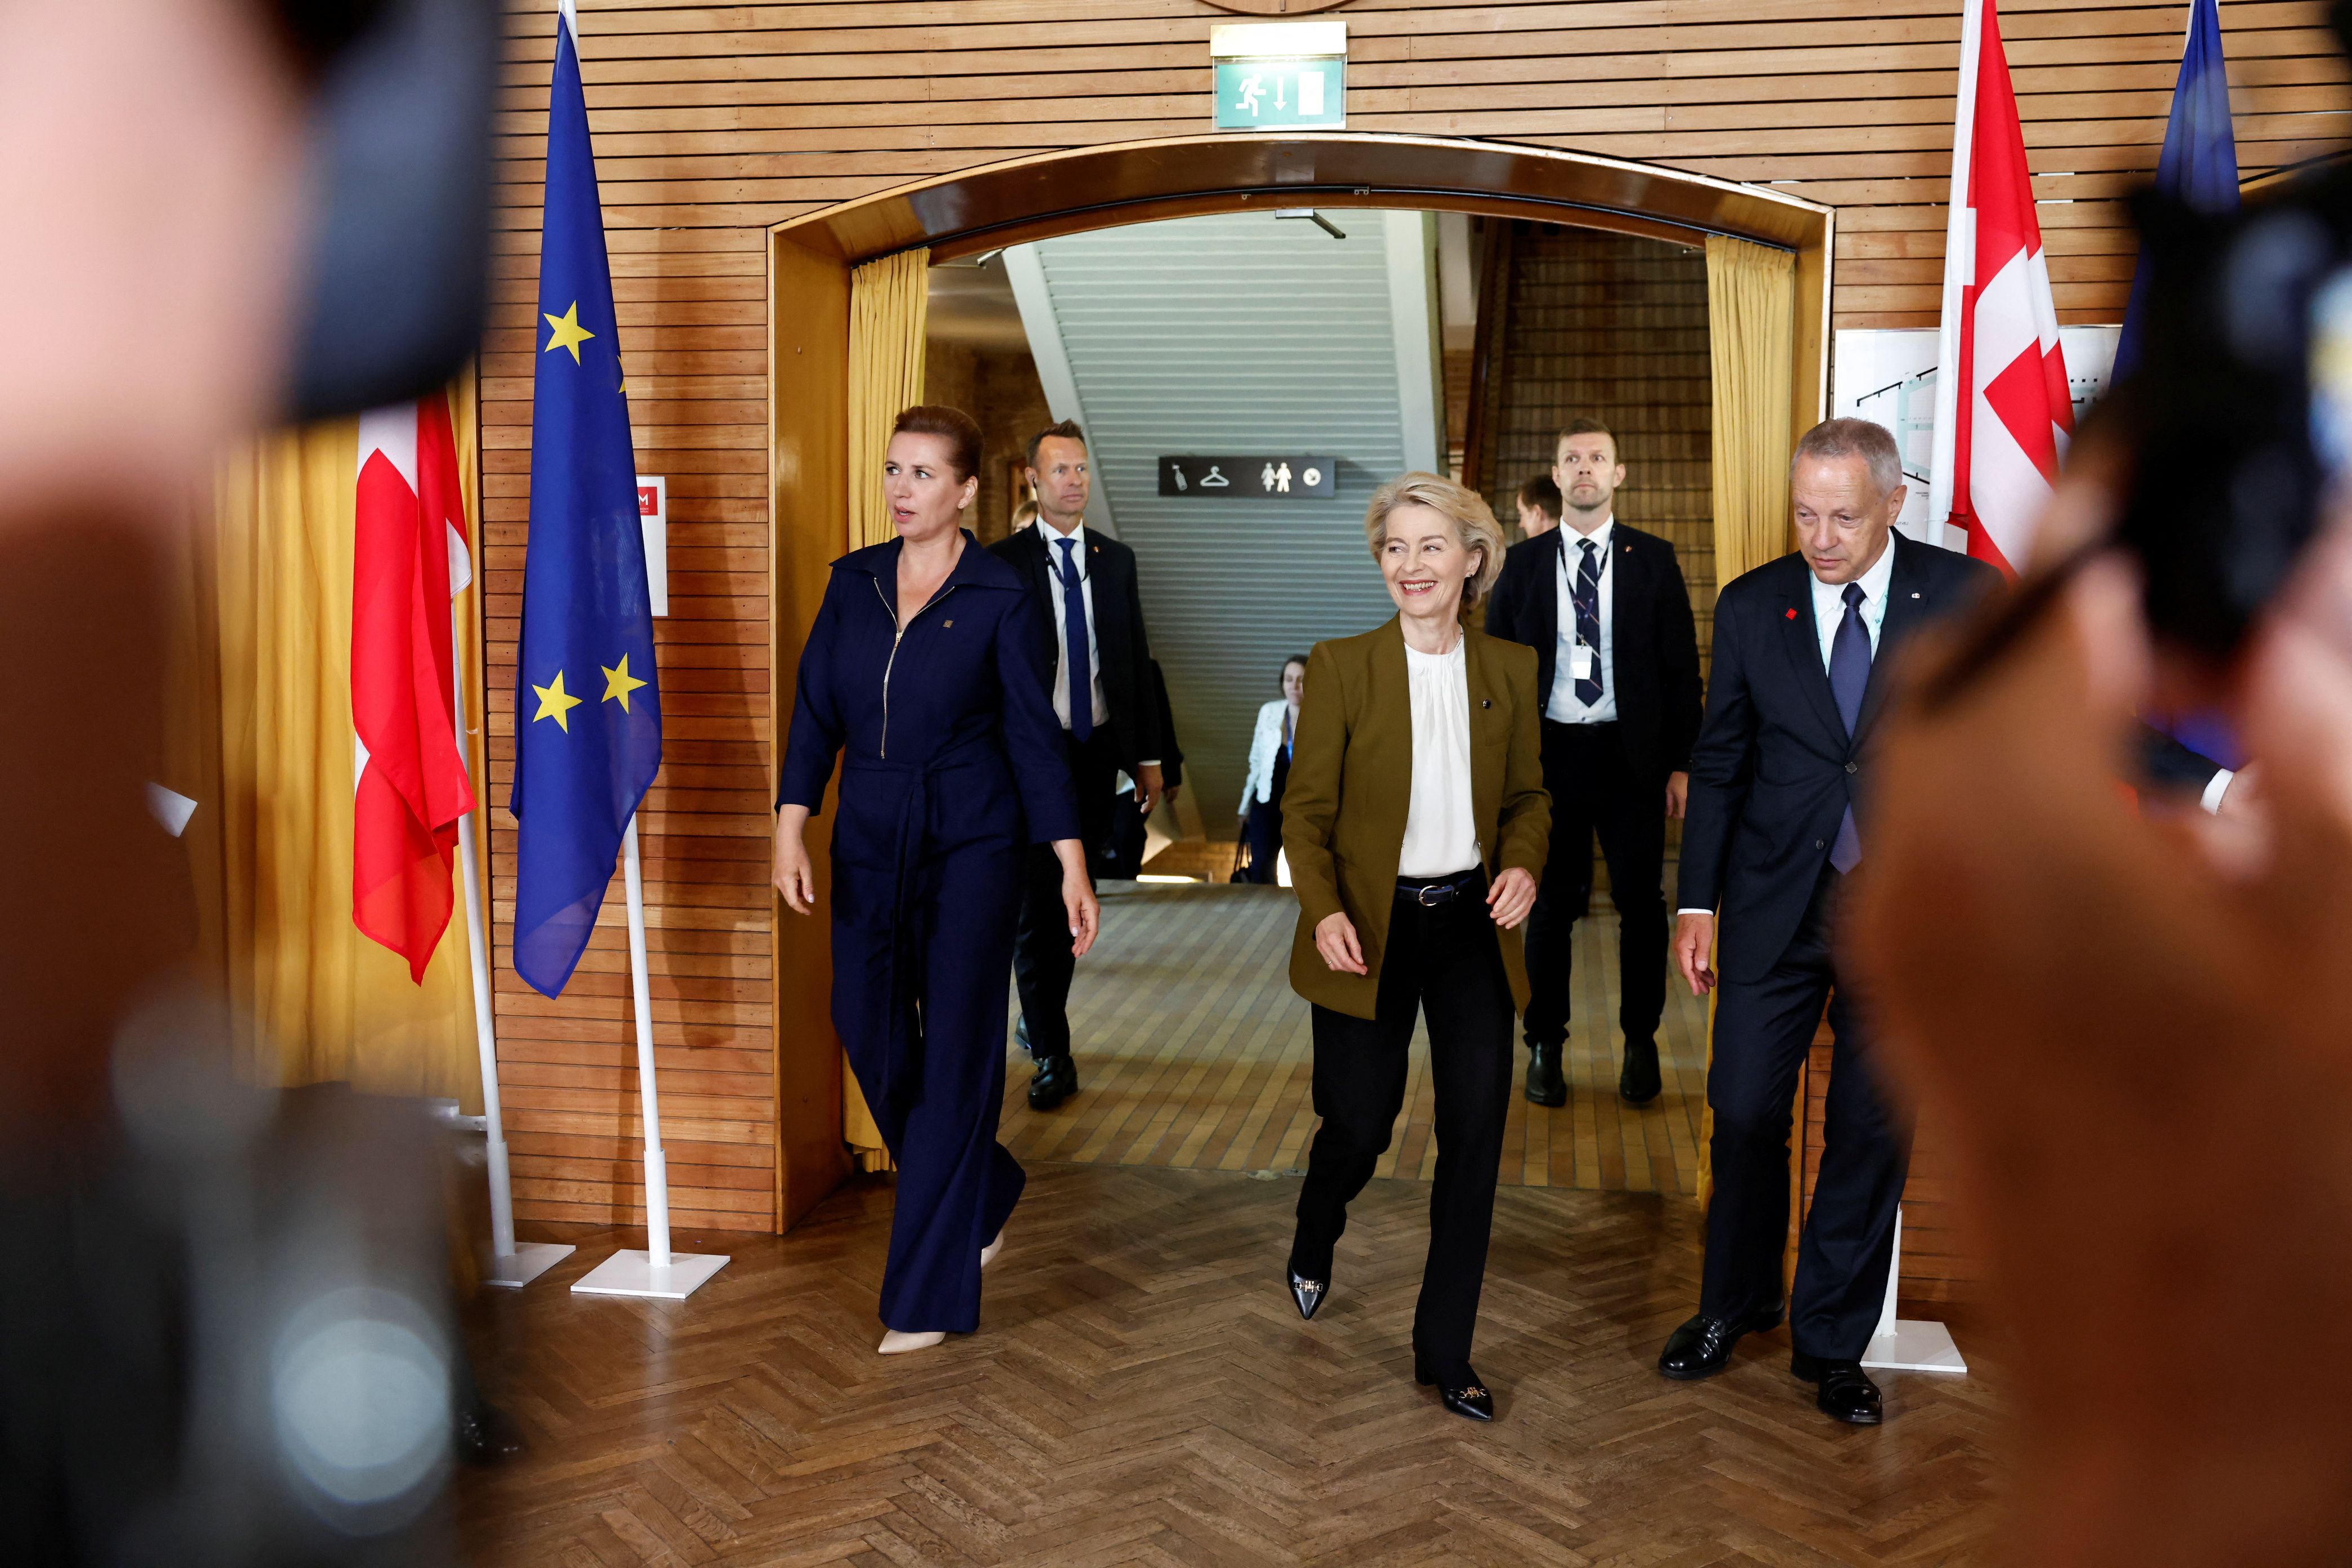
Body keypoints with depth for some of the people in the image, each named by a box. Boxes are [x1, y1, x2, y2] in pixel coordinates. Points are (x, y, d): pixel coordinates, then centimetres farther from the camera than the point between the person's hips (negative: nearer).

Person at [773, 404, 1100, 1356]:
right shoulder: (854, 581, 6)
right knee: (868, 1029, 7)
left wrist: (1073, 869, -8)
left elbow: (1033, 735, -5)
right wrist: (791, 828, -5)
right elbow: (817, 711, 5)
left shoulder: (999, 599, -6)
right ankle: (983, 1195, 34)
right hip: (871, 838, 5)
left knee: (953, 1050, -2)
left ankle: (928, 1294, 8)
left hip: (973, 841, -4)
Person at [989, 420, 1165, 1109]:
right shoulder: (1003, 563, -4)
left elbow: (1137, 660, 11)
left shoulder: (1116, 560, 10)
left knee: (1074, 898, 14)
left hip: (1098, 752, 5)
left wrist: (1148, 756, 8)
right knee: (1039, 907, -3)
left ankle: (1040, 1017, 32)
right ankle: (1051, 1053, 4)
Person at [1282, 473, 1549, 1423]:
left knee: (1476, 1131, 1)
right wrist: (1323, 909, -19)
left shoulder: (1509, 669, 4)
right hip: (1371, 929, -2)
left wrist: (1523, 863, -7)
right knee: (1360, 1125, 6)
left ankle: (1445, 1352, 17)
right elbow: (1306, 808, -4)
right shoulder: (1341, 666, -5)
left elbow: (1527, 795, 13)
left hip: (1472, 923, 3)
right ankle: (1313, 1245, 43)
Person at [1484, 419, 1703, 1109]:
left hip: (1632, 755, 0)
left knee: (1642, 902, 6)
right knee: (1550, 903, 8)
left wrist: (1683, 762, -3)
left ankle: (1641, 1043, 22)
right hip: (1550, 753, 0)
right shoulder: (1522, 563, 4)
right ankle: (1545, 1045, 21)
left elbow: (1681, 666, 2)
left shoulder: (1653, 560, 2)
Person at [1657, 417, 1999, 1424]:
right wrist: (1697, 903, 3)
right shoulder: (1751, 606, 1)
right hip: (1775, 906, 1)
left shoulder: (1967, 599, -3)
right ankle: (1734, 1304, 32)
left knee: (1872, 1133, 8)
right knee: (1744, 1113, 6)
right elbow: (1719, 764, 6)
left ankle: (1832, 1343, 26)